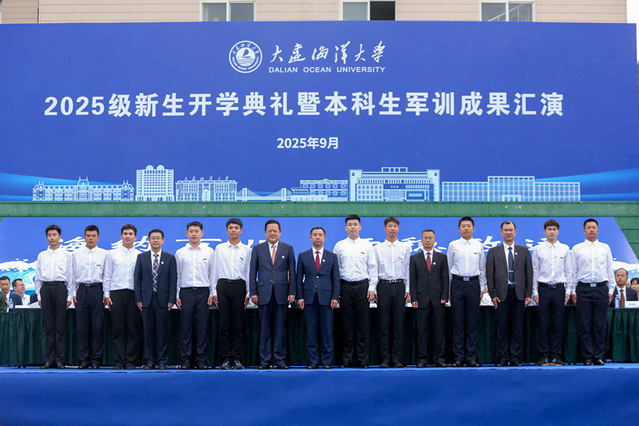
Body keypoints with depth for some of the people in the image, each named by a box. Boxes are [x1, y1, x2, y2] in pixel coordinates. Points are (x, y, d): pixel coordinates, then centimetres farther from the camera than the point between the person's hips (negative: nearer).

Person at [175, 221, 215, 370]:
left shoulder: (209, 252, 8)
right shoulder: (180, 253, 10)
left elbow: (213, 273, 8)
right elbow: (177, 275, 10)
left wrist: (212, 294, 1)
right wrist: (176, 295, 3)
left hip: (203, 291, 0)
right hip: (186, 292, 1)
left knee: (202, 327, 0)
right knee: (186, 327, 0)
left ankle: (201, 359, 7)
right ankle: (186, 360, 7)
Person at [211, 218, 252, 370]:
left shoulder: (246, 250, 8)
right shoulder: (219, 248, 11)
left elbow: (249, 272, 7)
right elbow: (215, 270, 11)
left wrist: (248, 293, 1)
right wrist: (214, 291, 4)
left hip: (239, 285, -1)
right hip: (223, 285, 1)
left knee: (238, 323, -1)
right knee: (224, 322, 0)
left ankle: (237, 359, 5)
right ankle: (226, 359, 4)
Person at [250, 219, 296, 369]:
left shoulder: (288, 249, 8)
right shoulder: (257, 249, 8)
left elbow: (292, 272, 6)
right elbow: (253, 272, 7)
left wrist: (292, 292, -2)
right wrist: (253, 292, -1)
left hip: (281, 293, 0)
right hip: (264, 294, 0)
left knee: (281, 329, 3)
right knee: (264, 329, 3)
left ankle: (280, 359, 11)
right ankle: (265, 360, 10)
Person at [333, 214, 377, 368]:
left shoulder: (367, 245, 7)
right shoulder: (339, 246, 8)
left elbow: (373, 267, 7)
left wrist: (371, 288, -1)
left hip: (362, 286, 0)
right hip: (345, 286, 0)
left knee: (362, 323, 0)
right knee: (347, 323, 3)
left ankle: (363, 359, 6)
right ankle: (347, 358, 10)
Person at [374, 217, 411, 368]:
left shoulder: (405, 247, 10)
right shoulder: (377, 248, 7)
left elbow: (408, 269, 9)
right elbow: (374, 270, 7)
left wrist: (408, 290, 3)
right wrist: (373, 290, 0)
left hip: (400, 286, 1)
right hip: (384, 286, -1)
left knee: (399, 323, 0)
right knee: (384, 324, 0)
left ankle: (396, 358, 6)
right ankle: (385, 357, 5)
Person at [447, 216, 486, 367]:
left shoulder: (479, 245, 8)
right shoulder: (453, 245, 5)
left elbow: (482, 268, 12)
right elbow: (448, 268, 7)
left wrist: (482, 288, 7)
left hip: (474, 283, 1)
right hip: (457, 283, -1)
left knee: (472, 322, 3)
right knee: (458, 322, 1)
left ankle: (471, 357, 9)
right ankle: (458, 357, 7)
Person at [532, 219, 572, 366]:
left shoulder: (565, 249, 8)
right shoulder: (538, 249, 4)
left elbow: (568, 271, 10)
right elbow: (535, 271, 5)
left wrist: (568, 290, 4)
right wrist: (535, 291, 0)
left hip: (559, 288, 1)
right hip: (543, 288, -1)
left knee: (558, 324, 3)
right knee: (543, 323, 0)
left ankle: (556, 355, 9)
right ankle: (544, 355, 6)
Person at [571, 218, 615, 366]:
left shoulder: (605, 248, 12)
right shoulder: (577, 249, 7)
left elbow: (610, 270, 13)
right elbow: (573, 271, 7)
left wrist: (611, 290, 7)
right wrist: (573, 291, 2)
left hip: (601, 288, 1)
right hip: (583, 288, -1)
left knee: (600, 325, 1)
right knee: (584, 325, -1)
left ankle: (599, 356, 8)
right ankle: (587, 357, 5)